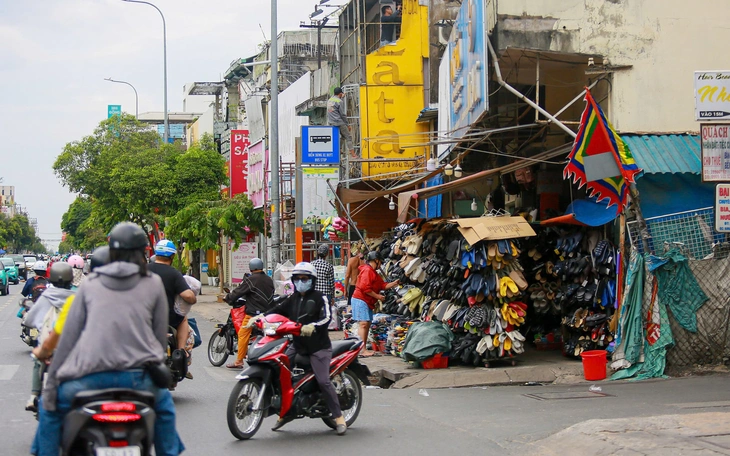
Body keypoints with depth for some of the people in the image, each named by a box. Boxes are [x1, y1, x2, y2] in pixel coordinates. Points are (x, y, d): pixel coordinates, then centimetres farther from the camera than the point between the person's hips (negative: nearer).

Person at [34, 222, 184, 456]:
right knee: (163, 404, 31)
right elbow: (160, 334, 12)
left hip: (91, 375, -1)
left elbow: (70, 334, 11)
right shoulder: (153, 283, 12)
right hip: (137, 376, 1)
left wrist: (51, 382, 15)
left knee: (50, 406, 24)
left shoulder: (90, 283, 13)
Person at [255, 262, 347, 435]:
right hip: (297, 345, 6)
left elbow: (327, 317, -18)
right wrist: (259, 318, -7)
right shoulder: (293, 299, 16)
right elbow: (277, 310, 9)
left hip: (318, 346, -6)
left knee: (323, 381, -15)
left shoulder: (319, 298, -4)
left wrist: (313, 326, -37)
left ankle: (339, 418, -6)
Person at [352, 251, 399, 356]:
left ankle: (364, 348, 14)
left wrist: (394, 283, 9)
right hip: (361, 300, -11)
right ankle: (363, 350, -18)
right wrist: (377, 296, -18)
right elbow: (365, 288, -22)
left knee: (367, 324, 10)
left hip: (368, 302, 11)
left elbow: (382, 285, 20)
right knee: (364, 323, -14)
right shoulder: (367, 270, -14)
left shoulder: (374, 272, 22)